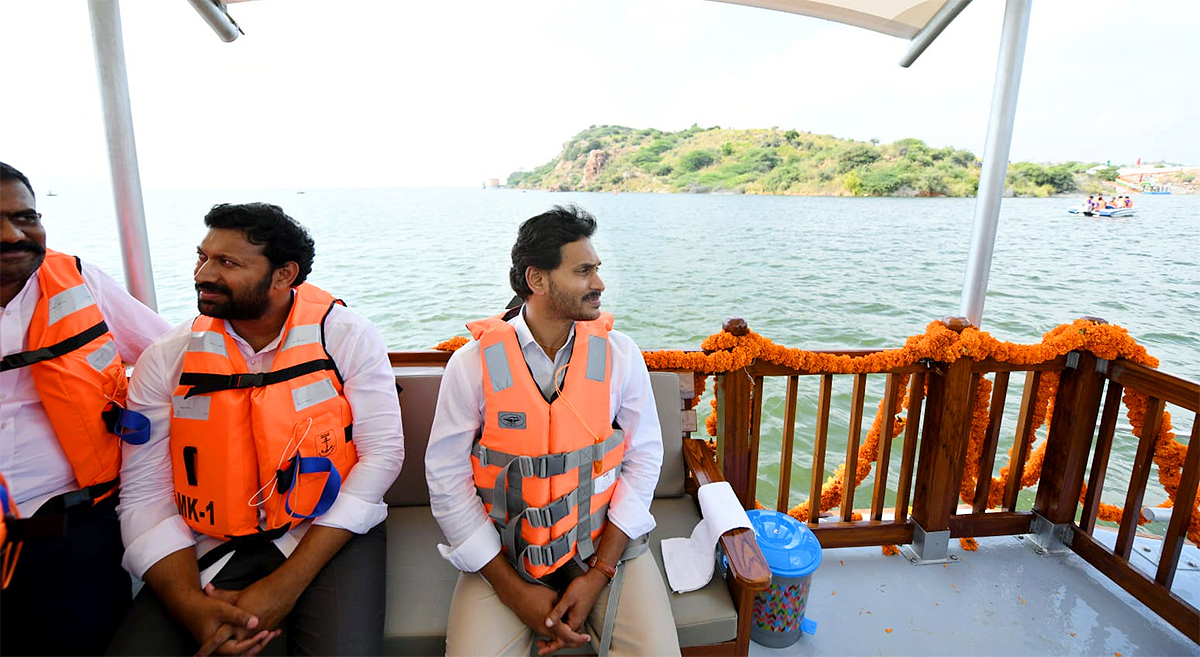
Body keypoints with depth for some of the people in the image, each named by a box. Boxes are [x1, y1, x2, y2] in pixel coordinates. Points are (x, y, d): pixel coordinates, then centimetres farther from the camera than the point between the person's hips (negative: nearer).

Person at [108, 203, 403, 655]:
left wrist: (286, 585, -17)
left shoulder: (349, 338, -9)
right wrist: (192, 606, -16)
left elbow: (381, 454, -13)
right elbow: (145, 495, -1)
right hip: (213, 546, 3)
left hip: (329, 534, -2)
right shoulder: (166, 359, -1)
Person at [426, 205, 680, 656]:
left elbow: (643, 461, -2)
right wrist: (515, 591, -10)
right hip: (503, 551, 0)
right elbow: (447, 481, -7)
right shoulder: (473, 364, -10)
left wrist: (599, 575, -9)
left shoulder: (619, 354, -6)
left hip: (604, 540, 1)